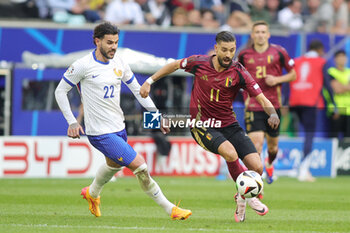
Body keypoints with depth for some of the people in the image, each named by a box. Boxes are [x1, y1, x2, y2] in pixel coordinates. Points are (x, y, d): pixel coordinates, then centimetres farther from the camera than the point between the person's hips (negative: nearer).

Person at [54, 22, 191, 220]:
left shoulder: (118, 62, 3)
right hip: (101, 133, -8)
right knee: (140, 167, -14)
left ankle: (92, 193, 60)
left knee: (114, 165, 30)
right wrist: (72, 122, -11)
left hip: (119, 128, 8)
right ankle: (170, 209, -4)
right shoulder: (83, 65, -15)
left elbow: (136, 88, 15)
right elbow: (60, 91, -5)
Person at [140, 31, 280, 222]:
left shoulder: (238, 72, -10)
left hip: (228, 125, 2)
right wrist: (150, 81, 11)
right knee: (230, 153, -31)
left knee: (257, 167, -11)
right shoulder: (199, 63, -9)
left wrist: (272, 113, -32)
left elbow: (261, 99, -13)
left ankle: (241, 199, 20)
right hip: (201, 126, -2)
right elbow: (175, 65, 11)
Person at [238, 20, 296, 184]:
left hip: (273, 106, 1)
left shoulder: (279, 52, 1)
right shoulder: (244, 55, 4)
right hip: (253, 107, -1)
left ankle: (269, 163, 49)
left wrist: (277, 79, -9)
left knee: (272, 145, 14)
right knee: (256, 141, -19)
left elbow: (293, 74, 7)